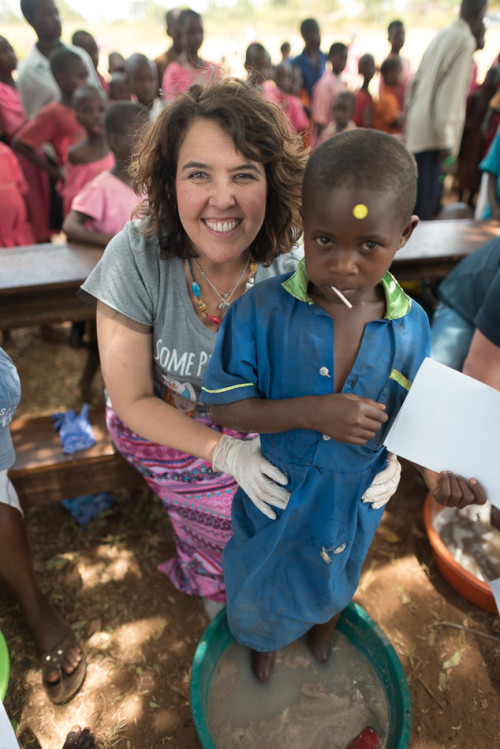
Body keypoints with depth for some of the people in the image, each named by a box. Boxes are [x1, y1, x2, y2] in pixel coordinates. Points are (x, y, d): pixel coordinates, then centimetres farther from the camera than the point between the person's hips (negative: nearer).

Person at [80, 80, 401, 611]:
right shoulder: (137, 256, -25)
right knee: (275, 516, -13)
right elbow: (133, 400, -19)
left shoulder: (286, 273, -20)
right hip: (157, 429, -3)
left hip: (248, 426, 3)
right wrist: (226, 453, -29)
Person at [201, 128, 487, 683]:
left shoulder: (410, 326, -18)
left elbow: (403, 417, -5)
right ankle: (263, 640, 68)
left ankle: (323, 627, 74)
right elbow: (223, 407, -22)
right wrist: (311, 413, -35)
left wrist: (435, 473, -24)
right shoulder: (263, 309, -26)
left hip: (352, 500, 2)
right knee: (265, 581, 29)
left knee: (334, 579, 34)